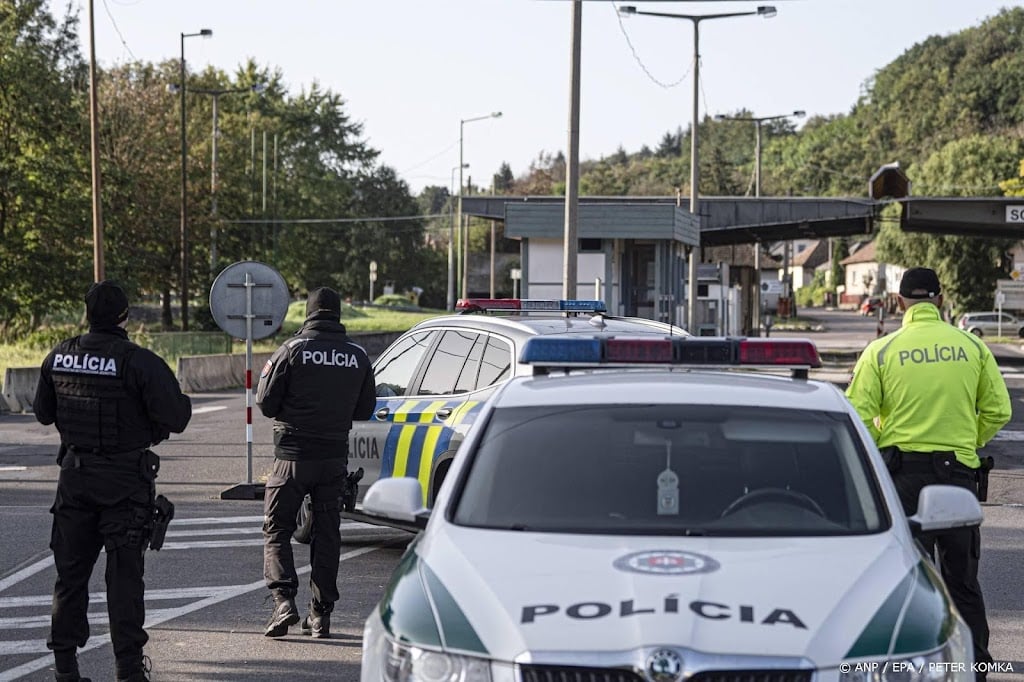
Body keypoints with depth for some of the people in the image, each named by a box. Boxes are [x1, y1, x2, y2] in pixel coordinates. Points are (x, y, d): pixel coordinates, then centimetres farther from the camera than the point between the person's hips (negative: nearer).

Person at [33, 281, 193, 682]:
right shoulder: (139, 363, -16)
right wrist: (183, 403, 4)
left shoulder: (59, 357, 1)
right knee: (124, 574, 1)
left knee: (71, 570, 13)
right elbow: (175, 418, -17)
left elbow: (43, 413, 13)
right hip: (124, 481, -4)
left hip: (74, 474, 5)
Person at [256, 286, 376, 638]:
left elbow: (266, 403, -7)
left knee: (277, 529, 5)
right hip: (335, 457, 3)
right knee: (326, 534, 10)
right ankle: (321, 614, 10)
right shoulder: (357, 356, 3)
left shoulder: (292, 350, -9)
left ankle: (284, 600, -12)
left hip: (293, 454, -3)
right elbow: (365, 409, 10)